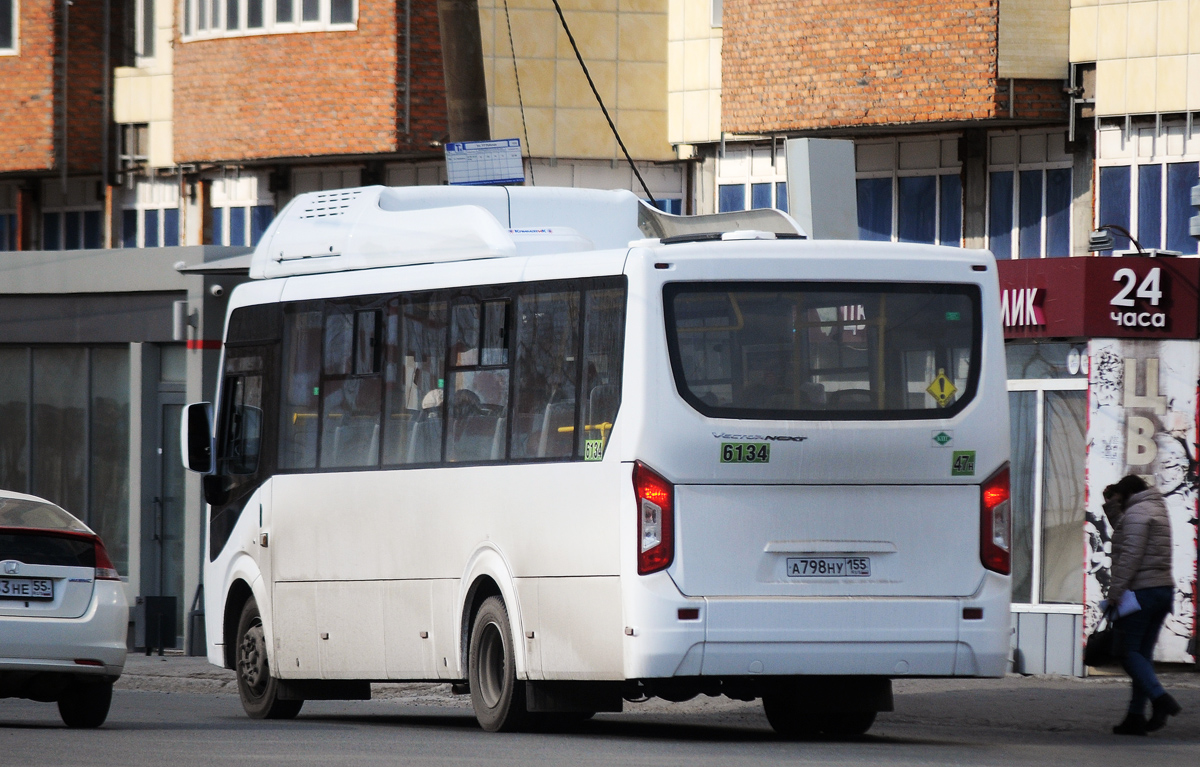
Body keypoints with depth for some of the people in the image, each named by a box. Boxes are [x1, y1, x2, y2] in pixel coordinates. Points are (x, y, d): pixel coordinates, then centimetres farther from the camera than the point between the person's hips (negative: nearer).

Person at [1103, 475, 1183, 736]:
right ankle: (1136, 716, 7)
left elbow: (1131, 556, -18)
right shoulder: (1158, 511, 21)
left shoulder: (1136, 513, -8)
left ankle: (1159, 698, -21)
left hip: (1141, 591, -9)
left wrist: (1115, 592, -18)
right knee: (1143, 653, 10)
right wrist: (1112, 509, 24)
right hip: (1164, 589, 9)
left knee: (1129, 651, -5)